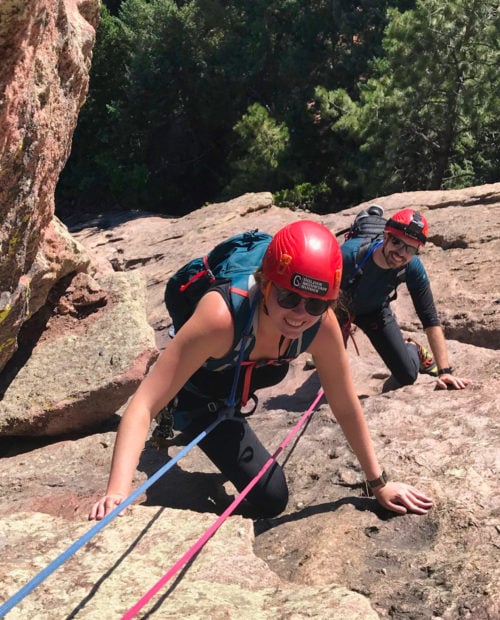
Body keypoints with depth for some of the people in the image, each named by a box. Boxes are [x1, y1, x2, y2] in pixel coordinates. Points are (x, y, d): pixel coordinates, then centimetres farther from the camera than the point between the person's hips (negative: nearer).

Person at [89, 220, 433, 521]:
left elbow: (347, 407, -18)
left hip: (234, 390, 5)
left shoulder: (322, 325, -32)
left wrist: (379, 483, -11)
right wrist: (117, 494, -56)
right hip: (195, 394, -5)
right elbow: (144, 404, -45)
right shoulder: (221, 316, -46)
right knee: (271, 498, -6)